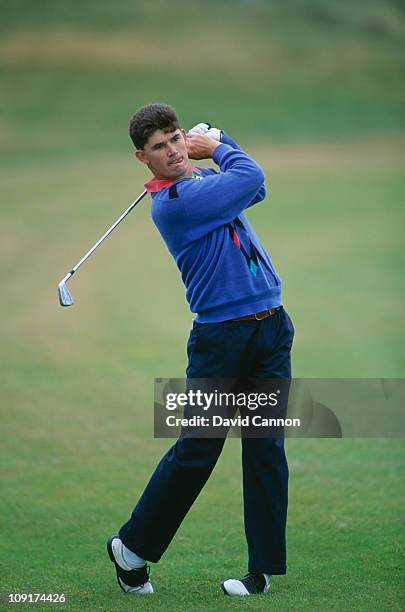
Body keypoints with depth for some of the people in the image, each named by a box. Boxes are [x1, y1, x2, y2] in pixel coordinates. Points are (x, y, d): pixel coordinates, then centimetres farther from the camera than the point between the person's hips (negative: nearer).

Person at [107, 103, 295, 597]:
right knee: (196, 450, -2)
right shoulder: (172, 201, -13)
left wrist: (214, 140, 12)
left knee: (266, 448, 2)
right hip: (221, 337, -7)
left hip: (271, 330, 7)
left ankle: (263, 568, 5)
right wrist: (218, 147, 7)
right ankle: (132, 546, 15)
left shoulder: (204, 179, 13)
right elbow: (251, 177, -12)